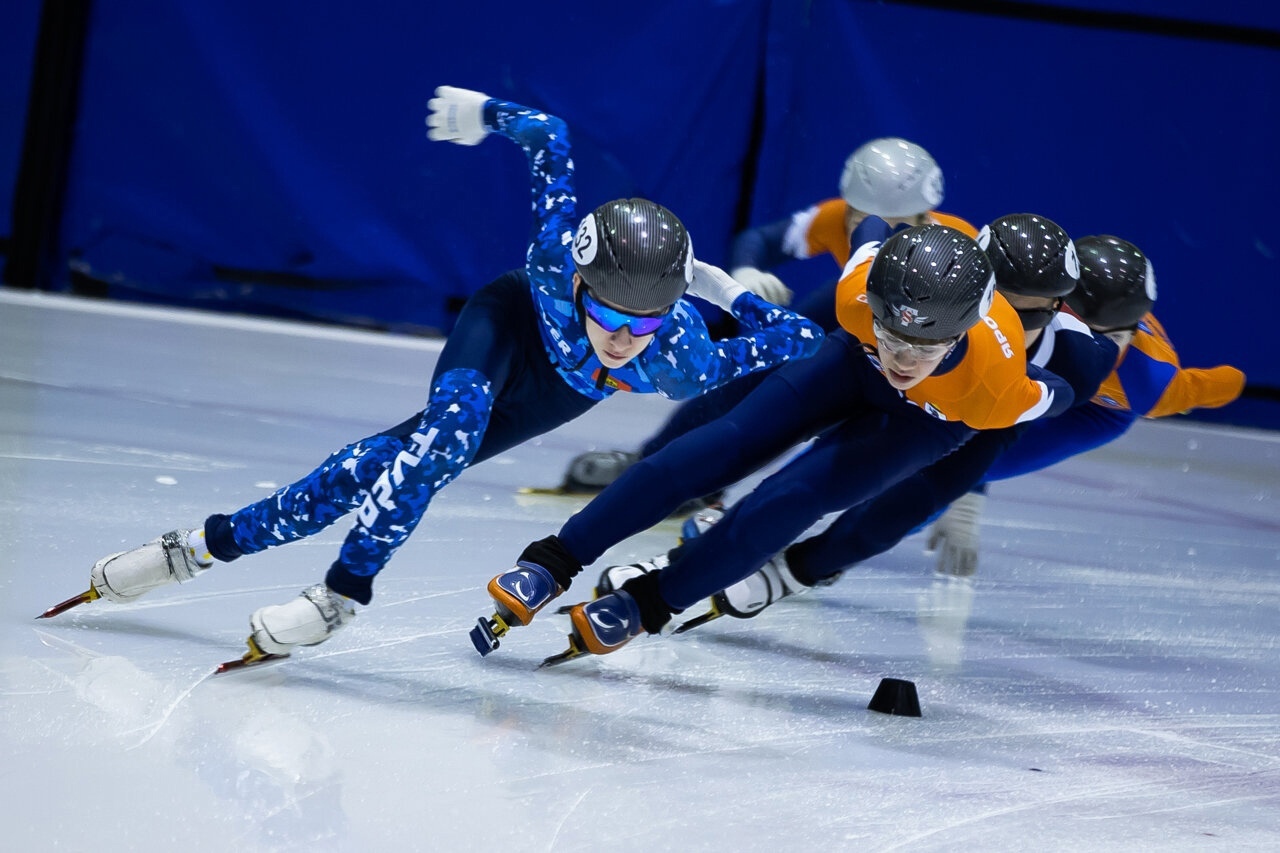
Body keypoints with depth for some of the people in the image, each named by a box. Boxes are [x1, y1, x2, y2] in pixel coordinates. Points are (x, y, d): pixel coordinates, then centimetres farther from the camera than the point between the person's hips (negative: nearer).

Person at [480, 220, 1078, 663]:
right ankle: (556, 563, -10)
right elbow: (878, 230, -12)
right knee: (730, 445, -12)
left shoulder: (998, 383, -43)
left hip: (931, 420, -2)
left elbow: (1054, 398, -19)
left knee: (798, 494, -21)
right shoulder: (861, 286, -37)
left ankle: (648, 604, -12)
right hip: (856, 363, 2)